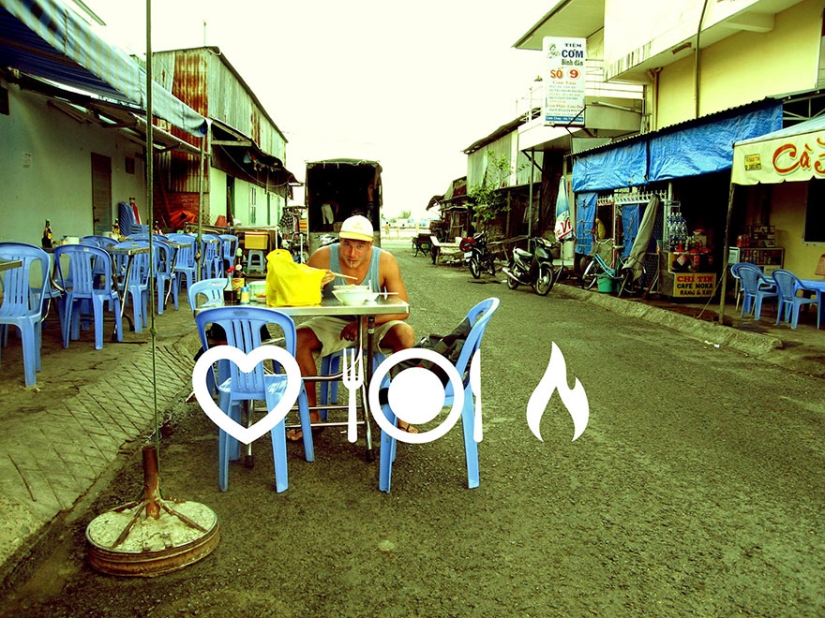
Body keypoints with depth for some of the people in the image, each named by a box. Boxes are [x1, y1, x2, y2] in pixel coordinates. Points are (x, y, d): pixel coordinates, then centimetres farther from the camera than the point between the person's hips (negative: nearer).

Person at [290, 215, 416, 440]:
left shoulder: (385, 261, -17)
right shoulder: (323, 257, -17)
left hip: (375, 323, 0)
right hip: (334, 323, 1)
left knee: (406, 335, -29)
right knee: (299, 338, -26)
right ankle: (312, 414, -9)